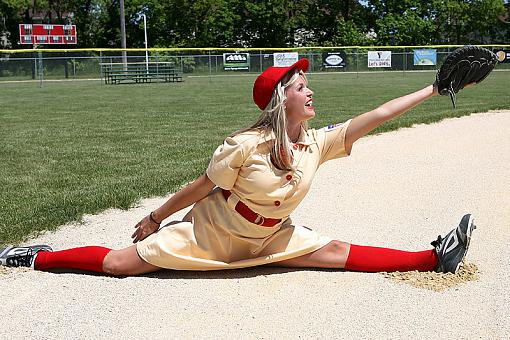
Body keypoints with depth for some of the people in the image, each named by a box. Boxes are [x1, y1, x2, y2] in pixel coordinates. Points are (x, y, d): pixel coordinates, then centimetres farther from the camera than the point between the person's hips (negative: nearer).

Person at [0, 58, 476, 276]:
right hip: (208, 235, -4)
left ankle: (433, 259, 4)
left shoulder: (317, 143, -11)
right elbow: (201, 187, -16)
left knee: (338, 252, -1)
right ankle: (38, 258, 14)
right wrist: (155, 217, -4)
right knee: (121, 263, -2)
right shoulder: (244, 146, -27)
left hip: (268, 241, 5)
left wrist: (432, 90, -11)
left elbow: (376, 115, -11)